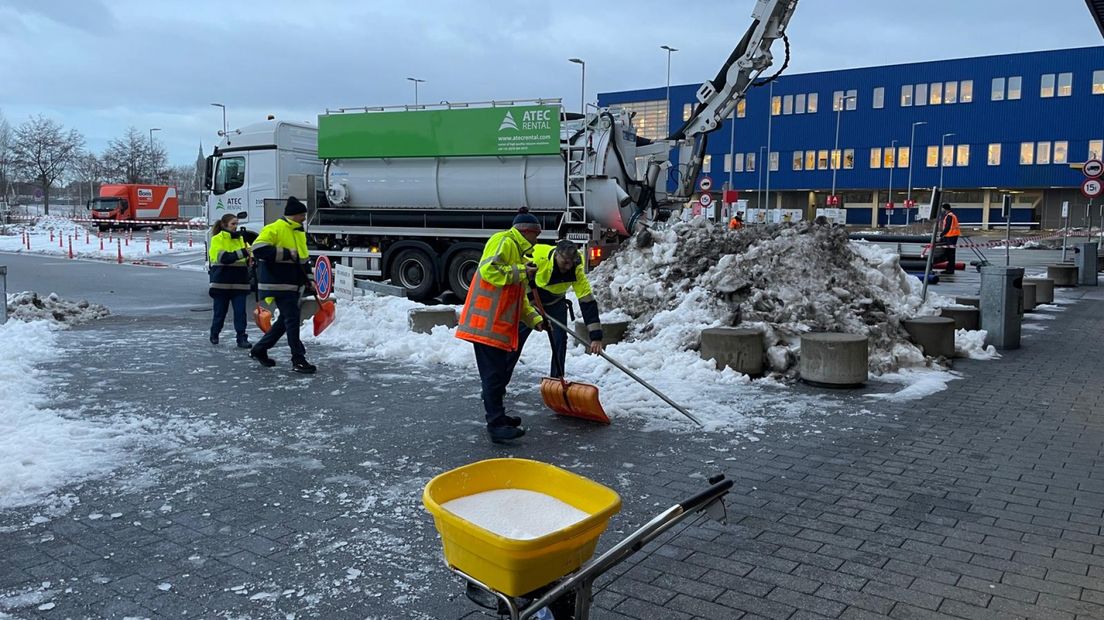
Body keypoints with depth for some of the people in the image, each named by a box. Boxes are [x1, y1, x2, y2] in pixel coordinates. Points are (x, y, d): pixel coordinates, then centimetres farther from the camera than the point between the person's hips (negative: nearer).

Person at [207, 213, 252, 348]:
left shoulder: (241, 239, 11)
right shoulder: (217, 239, -4)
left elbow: (249, 254, 8)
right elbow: (223, 257, -18)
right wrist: (242, 253, -27)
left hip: (239, 282, 3)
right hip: (222, 282, -3)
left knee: (240, 311, -2)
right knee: (220, 311, 9)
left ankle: (242, 338, 0)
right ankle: (214, 335, 29)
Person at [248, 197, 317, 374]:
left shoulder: (299, 233, 17)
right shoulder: (274, 229, -11)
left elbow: (303, 259, 24)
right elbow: (259, 249, -23)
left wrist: (309, 280, 15)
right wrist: (286, 253, -23)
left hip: (294, 284, 9)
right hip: (279, 284, -9)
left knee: (286, 320, 14)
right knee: (292, 319, -9)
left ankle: (259, 349, 29)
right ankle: (298, 360, -4)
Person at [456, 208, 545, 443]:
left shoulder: (519, 252, 26)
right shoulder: (504, 241, -6)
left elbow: (520, 296, 29)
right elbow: (488, 270, -23)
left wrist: (534, 318, 17)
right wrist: (521, 272, -15)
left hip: (501, 325, 10)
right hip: (487, 323, -10)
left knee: (501, 371, 17)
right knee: (493, 373, -9)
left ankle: (497, 416, 28)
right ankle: (496, 425, -7)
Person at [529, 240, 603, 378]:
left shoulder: (576, 270, -28)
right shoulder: (537, 254, -36)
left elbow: (588, 302, -30)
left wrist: (596, 336, -34)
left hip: (555, 303, 2)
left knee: (560, 339, -6)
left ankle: (556, 378, 8)